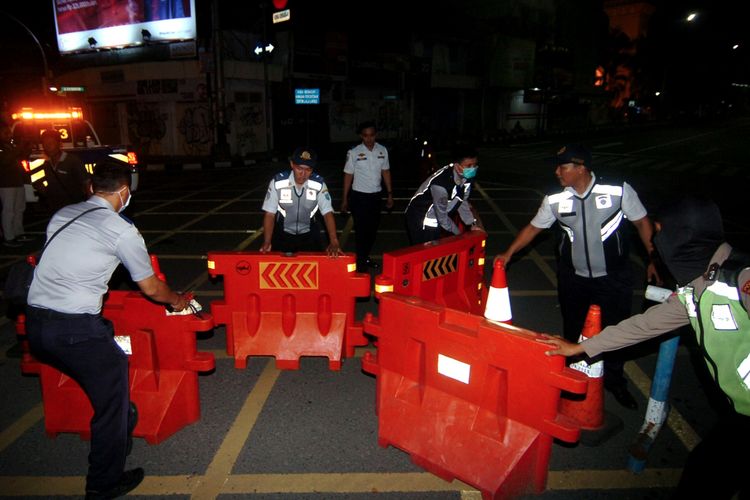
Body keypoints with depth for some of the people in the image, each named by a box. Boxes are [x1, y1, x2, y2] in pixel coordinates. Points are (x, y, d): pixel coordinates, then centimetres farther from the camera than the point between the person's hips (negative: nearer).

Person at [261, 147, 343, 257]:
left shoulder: (319, 184, -17)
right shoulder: (277, 182, -19)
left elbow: (327, 213, -17)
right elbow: (270, 214, -15)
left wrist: (334, 242, -28)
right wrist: (267, 242, -25)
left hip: (309, 235, 1)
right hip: (283, 234, -1)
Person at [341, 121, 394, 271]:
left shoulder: (382, 150, 0)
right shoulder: (354, 153, -10)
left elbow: (386, 172, 9)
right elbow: (348, 175, -4)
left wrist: (390, 194, 9)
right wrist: (345, 200, -3)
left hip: (376, 195, 4)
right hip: (359, 196, -4)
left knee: (373, 229, 14)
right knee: (361, 230, 0)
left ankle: (366, 257, 34)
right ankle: (360, 262, 13)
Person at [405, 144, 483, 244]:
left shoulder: (466, 177, -11)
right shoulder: (441, 184, -34)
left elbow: (462, 202, 4)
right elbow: (442, 216, -24)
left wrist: (473, 224, -3)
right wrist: (459, 234, -11)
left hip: (437, 221, 7)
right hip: (421, 221, -7)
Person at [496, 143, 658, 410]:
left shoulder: (619, 191, -16)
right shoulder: (555, 200, -9)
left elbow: (642, 222, -5)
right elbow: (533, 227, 4)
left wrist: (654, 258, -5)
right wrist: (509, 253, 0)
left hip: (614, 278, -2)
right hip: (573, 277, 2)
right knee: (573, 330, 15)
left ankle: (614, 381, 36)